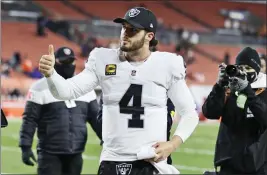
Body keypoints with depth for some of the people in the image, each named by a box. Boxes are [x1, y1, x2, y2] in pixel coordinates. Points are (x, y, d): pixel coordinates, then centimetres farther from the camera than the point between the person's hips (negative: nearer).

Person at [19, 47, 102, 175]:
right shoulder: (41, 88, -5)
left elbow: (95, 117, 14)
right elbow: (30, 120, -6)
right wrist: (26, 147, -12)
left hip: (75, 154, 5)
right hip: (50, 154, -5)